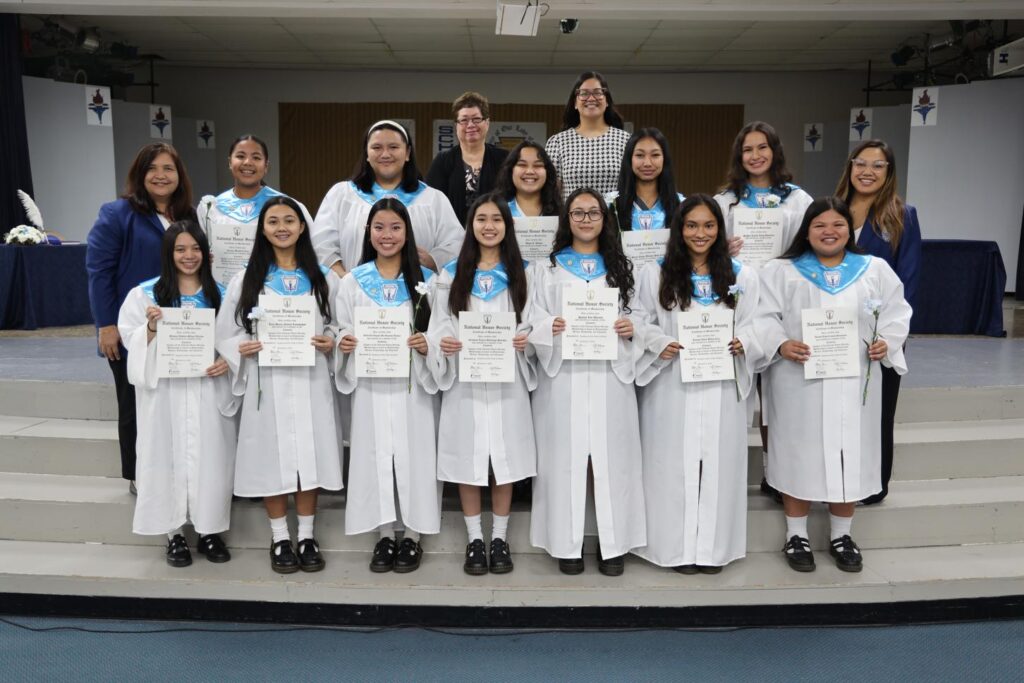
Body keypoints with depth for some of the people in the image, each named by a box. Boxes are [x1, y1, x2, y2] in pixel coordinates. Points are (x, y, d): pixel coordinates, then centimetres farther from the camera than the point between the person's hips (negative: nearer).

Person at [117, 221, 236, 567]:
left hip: (210, 391, 2)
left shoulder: (219, 295, 9)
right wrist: (151, 327, -17)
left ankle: (209, 531, 18)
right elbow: (134, 344, 2)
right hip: (165, 391, -1)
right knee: (169, 457, 2)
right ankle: (175, 534, 16)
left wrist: (229, 361, -9)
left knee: (211, 458, 3)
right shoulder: (145, 294, 3)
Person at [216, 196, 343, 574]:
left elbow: (340, 323, 11)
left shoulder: (324, 279, 6)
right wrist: (244, 348, -14)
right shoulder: (246, 279, 5)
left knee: (309, 455, 5)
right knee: (272, 457, 4)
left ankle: (307, 536, 20)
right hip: (267, 381, 0)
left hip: (310, 381, 0)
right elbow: (226, 333, 6)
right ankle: (280, 539, 19)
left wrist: (331, 342, -10)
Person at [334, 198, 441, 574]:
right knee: (376, 454, 6)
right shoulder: (353, 281, 7)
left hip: (413, 385, -1)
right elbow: (343, 332, 10)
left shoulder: (425, 280, 2)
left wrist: (428, 345, -17)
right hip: (371, 385, 1)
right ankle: (386, 535, 20)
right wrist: (343, 343, -12)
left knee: (414, 452, 3)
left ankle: (412, 535, 17)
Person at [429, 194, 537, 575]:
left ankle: (499, 538, 20)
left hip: (506, 379, 0)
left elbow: (532, 321, 5)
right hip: (464, 380, 0)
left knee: (505, 458, 5)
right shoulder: (452, 273, 7)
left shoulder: (521, 272, 8)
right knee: (469, 459, 4)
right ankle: (474, 539, 18)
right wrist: (443, 343, -19)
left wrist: (526, 339, -18)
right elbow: (439, 324, 4)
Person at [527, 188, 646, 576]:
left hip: (610, 374, 1)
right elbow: (533, 319, 6)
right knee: (565, 457, 1)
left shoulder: (620, 266, 14)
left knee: (611, 456, 1)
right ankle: (567, 544, 11)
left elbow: (636, 313, 12)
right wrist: (550, 327, -15)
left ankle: (613, 544, 11)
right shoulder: (548, 267, 12)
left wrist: (631, 327, -9)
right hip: (563, 374, -1)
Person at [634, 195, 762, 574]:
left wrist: (742, 344, -12)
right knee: (674, 465, 3)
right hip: (672, 389, -1)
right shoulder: (655, 274, 4)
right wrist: (660, 344, -15)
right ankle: (677, 546, 16)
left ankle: (713, 547, 19)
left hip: (722, 389, 2)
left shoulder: (742, 276, 10)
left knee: (719, 464, 5)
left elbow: (753, 326, 9)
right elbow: (642, 324, 4)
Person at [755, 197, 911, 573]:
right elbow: (763, 316, -3)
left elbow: (896, 313, 11)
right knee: (800, 457, 4)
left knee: (850, 456, 8)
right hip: (800, 383, -2)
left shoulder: (876, 270, 10)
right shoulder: (781, 271, 2)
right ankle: (796, 535, 18)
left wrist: (887, 343, -8)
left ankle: (841, 535, 25)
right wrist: (781, 344, -20)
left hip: (855, 383, 3)